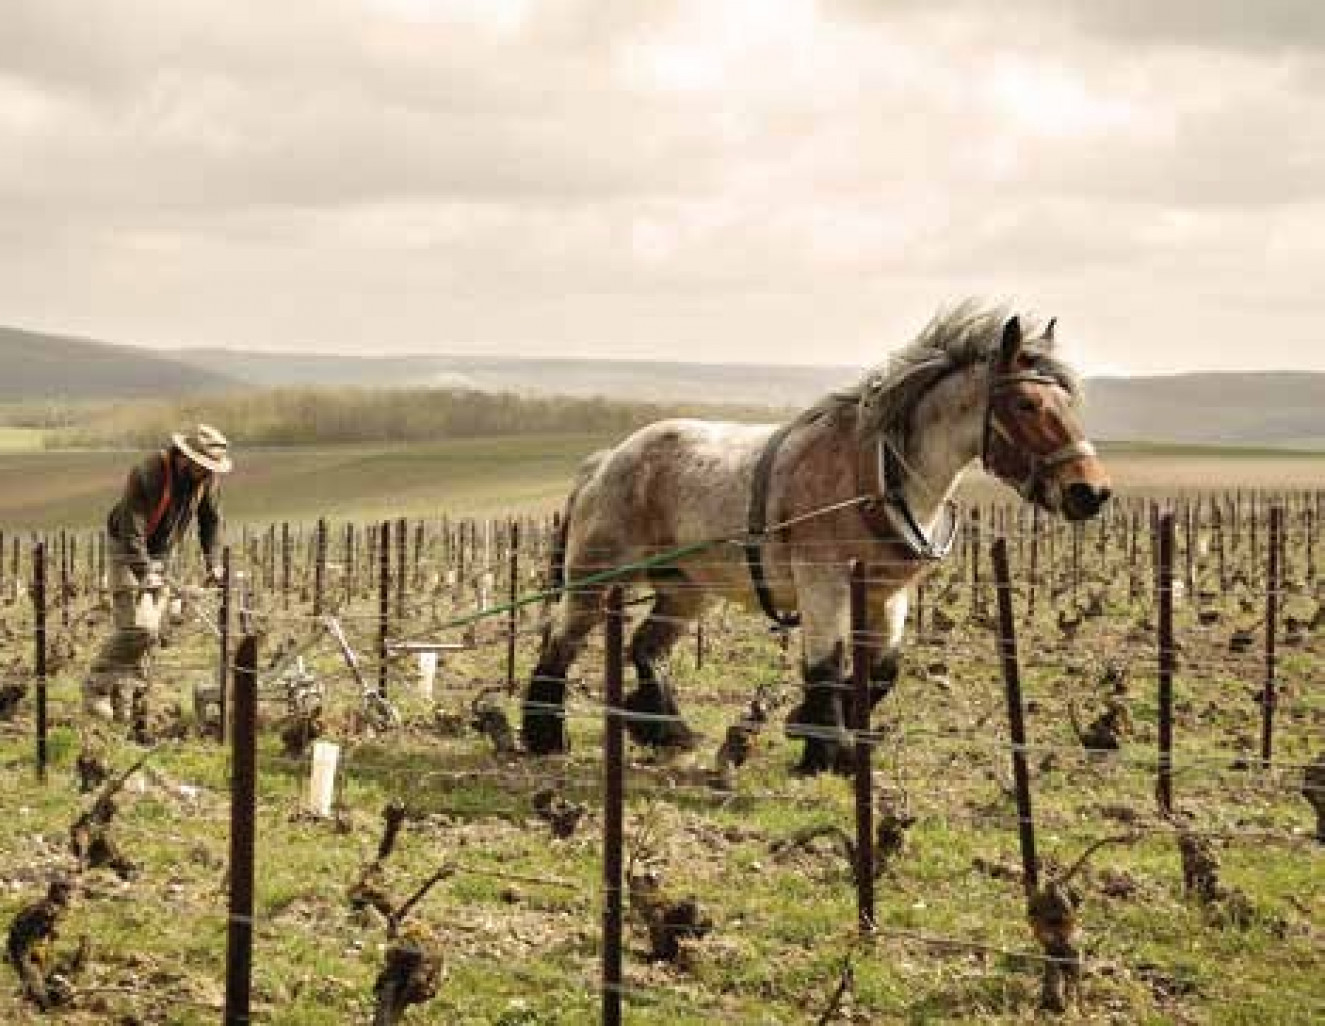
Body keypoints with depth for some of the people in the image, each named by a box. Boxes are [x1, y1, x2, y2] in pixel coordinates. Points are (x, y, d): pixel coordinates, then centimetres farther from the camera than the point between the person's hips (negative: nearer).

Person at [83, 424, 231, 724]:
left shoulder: (208, 478, -11)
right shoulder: (148, 475, -30)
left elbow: (211, 519, 7)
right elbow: (131, 530, -30)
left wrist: (212, 563, 0)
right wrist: (145, 575, -36)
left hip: (160, 554, 6)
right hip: (127, 552, -6)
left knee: (150, 631, 3)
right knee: (137, 628, -18)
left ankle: (123, 699, 14)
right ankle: (96, 690, -6)